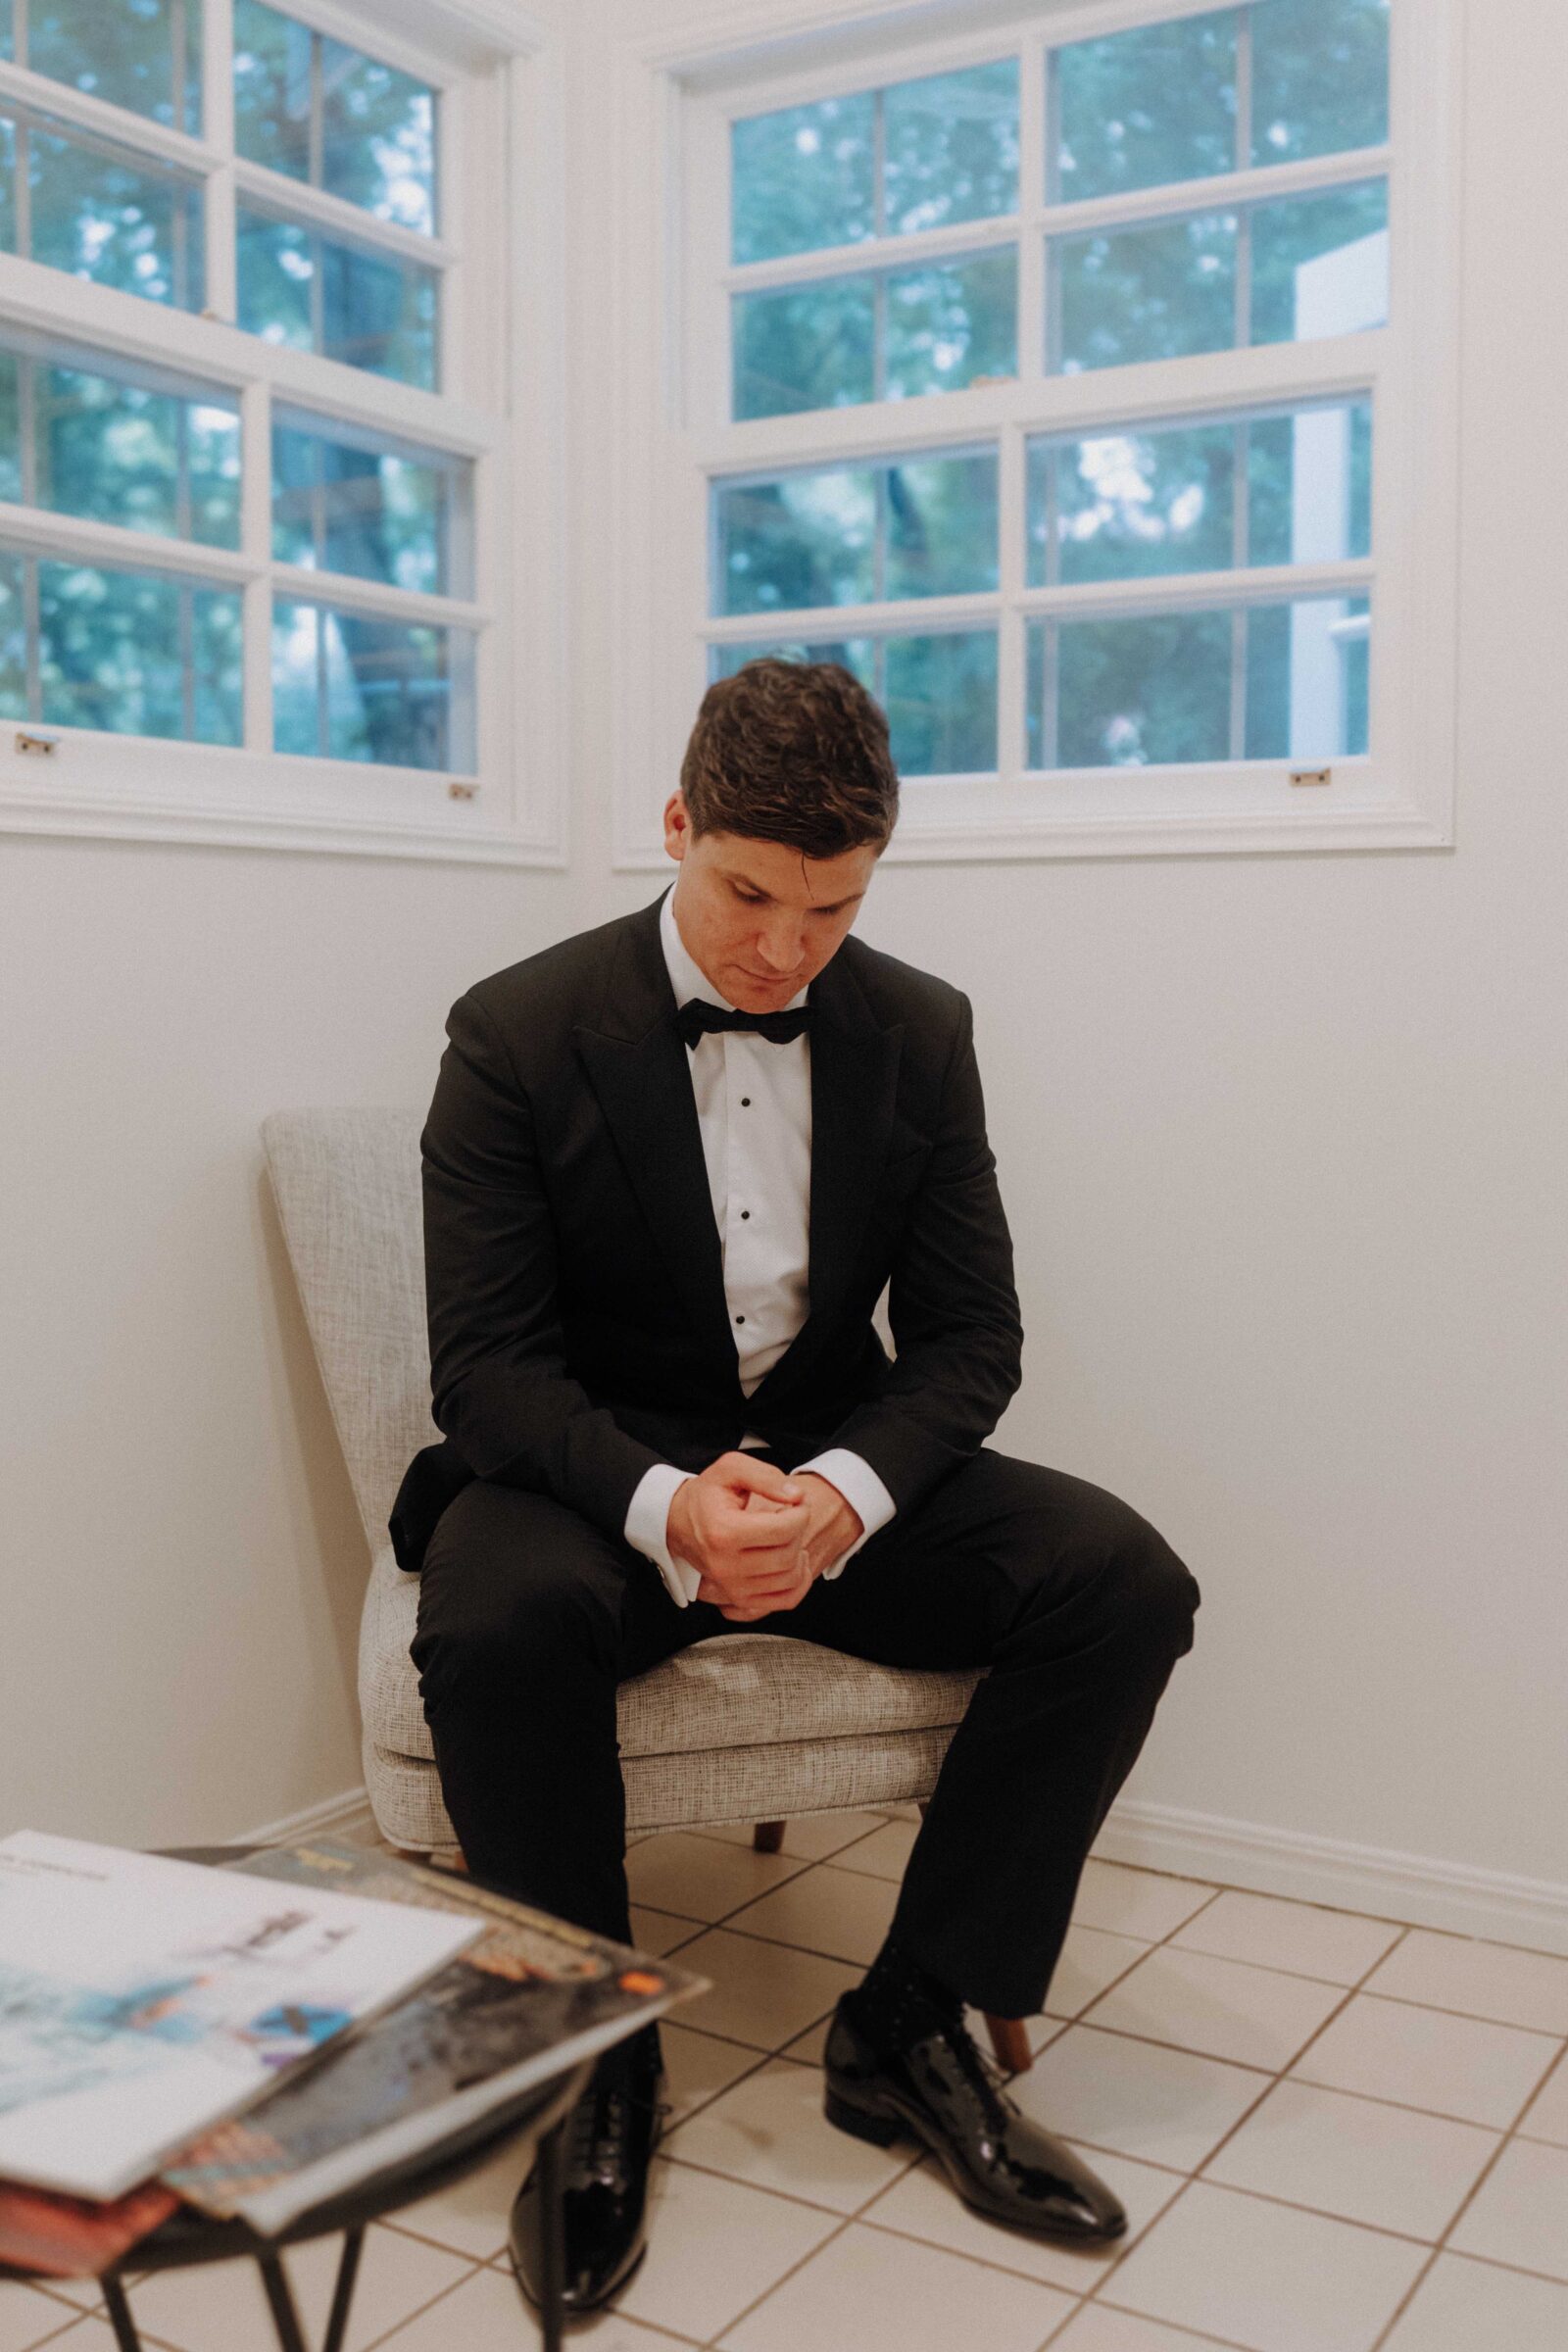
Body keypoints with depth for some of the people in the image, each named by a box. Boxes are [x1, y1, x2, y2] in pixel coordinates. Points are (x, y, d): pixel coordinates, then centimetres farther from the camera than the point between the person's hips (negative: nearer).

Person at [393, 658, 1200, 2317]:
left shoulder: (918, 1031, 1)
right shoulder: (520, 1033, -9)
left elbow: (968, 1333, 0)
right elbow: (489, 1363, -13)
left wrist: (845, 1489, -21)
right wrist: (666, 1504, -32)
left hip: (833, 1468, 4)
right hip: (598, 1474, -3)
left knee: (1124, 1583, -19)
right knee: (498, 1622, -37)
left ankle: (909, 2033, -6)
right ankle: (595, 2065, -11)